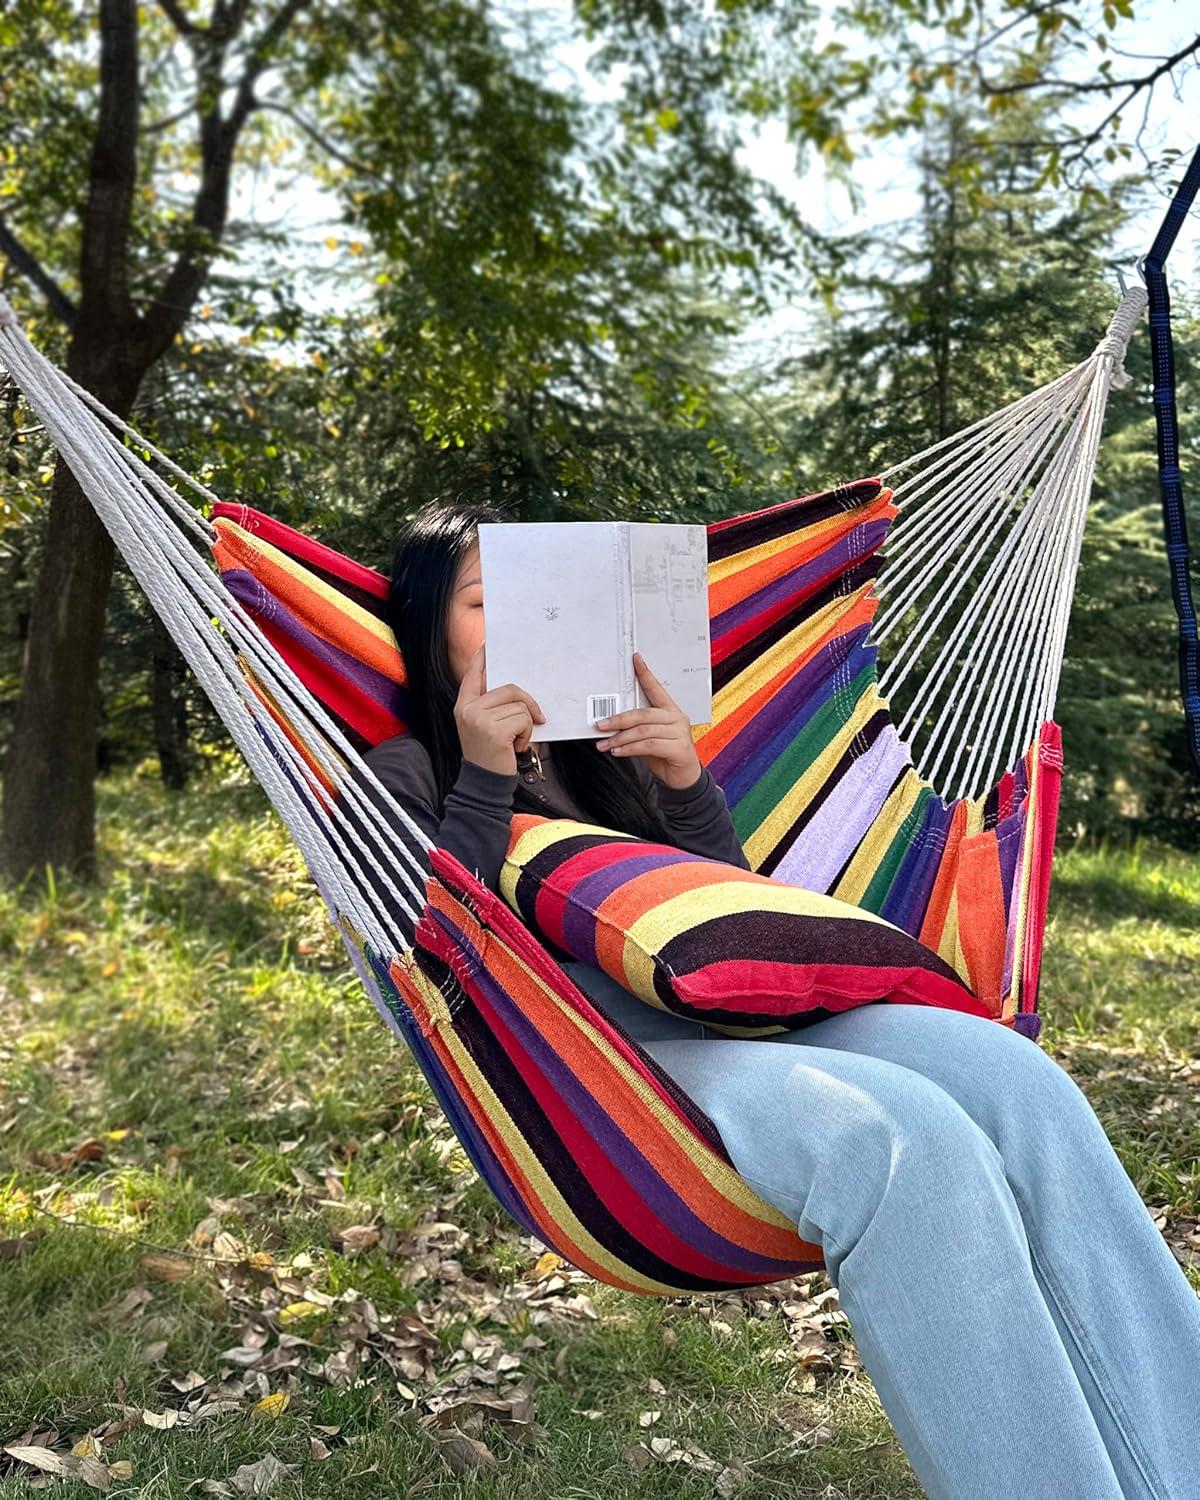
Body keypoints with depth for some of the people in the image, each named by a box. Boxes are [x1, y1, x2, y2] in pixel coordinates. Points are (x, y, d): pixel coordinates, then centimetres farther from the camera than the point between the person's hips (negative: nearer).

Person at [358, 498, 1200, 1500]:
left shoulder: (602, 752, 29)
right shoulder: (403, 772, 15)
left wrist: (689, 789, 8)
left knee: (1014, 1079, -24)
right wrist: (484, 781, -8)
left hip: (722, 1019, 6)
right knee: (904, 1138, -34)